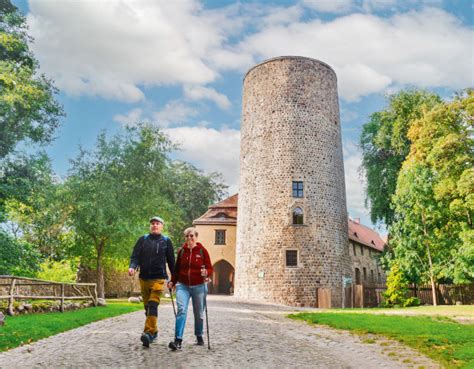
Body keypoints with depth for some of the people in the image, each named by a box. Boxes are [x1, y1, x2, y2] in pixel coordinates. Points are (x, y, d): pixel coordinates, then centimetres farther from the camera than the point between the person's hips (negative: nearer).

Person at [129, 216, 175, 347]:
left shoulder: (166, 241, 5)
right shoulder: (143, 240, 9)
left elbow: (171, 261, 7)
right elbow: (135, 256, 3)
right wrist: (132, 267, -18)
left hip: (158, 278, -3)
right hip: (144, 278, 4)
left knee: (153, 306, -17)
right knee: (147, 307, 12)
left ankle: (148, 333, -19)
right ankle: (154, 331, 26)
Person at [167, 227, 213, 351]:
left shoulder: (202, 251, -3)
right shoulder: (181, 251, 5)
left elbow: (210, 268, -2)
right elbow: (177, 269, 14)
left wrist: (206, 272, -23)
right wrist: (172, 282, 5)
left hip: (199, 286, -1)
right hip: (182, 286, 1)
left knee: (199, 313, 10)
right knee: (181, 310, -15)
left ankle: (199, 337, 31)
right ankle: (178, 340, -17)